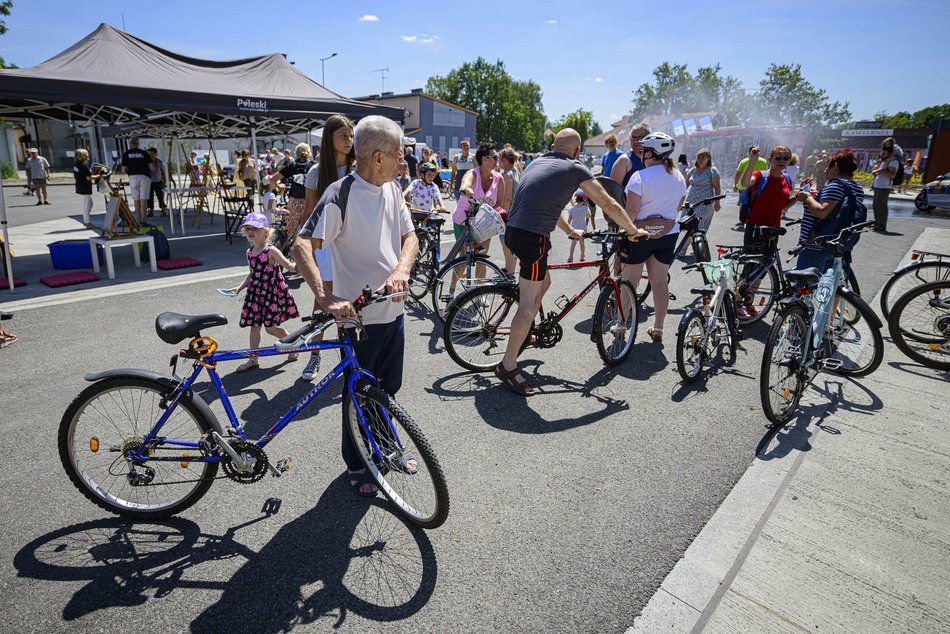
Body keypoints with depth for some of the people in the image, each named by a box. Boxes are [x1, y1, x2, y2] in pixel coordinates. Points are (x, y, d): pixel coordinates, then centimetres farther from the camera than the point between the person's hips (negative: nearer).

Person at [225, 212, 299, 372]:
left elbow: (289, 266, -13)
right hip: (256, 293, 7)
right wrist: (240, 287, 15)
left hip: (272, 294, -6)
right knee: (254, 326, 10)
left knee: (270, 327, -3)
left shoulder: (271, 251, -14)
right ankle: (253, 359, 22)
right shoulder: (249, 252, 7)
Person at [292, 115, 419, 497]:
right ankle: (356, 465, 31)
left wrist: (401, 271, -21)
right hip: (359, 314, -6)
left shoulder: (392, 189, 5)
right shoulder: (340, 195, -18)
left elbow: (409, 237, 0)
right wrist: (324, 297, -37)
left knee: (389, 387, 21)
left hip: (394, 308, 7)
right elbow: (302, 246, -23)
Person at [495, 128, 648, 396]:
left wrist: (570, 231, 43)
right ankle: (508, 366, 0)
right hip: (533, 237, -8)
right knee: (529, 304, -4)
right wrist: (633, 231, 19)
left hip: (513, 231, 8)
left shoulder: (537, 162, 22)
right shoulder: (575, 169, 2)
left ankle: (524, 333, 36)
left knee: (544, 282, 26)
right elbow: (609, 205, 6)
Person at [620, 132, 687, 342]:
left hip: (640, 235, -5)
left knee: (629, 281, 5)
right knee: (660, 281, 11)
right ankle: (658, 328, 17)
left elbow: (631, 210, -20)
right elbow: (678, 207, 13)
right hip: (668, 234, 5)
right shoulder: (679, 177, 5)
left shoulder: (640, 177, -16)